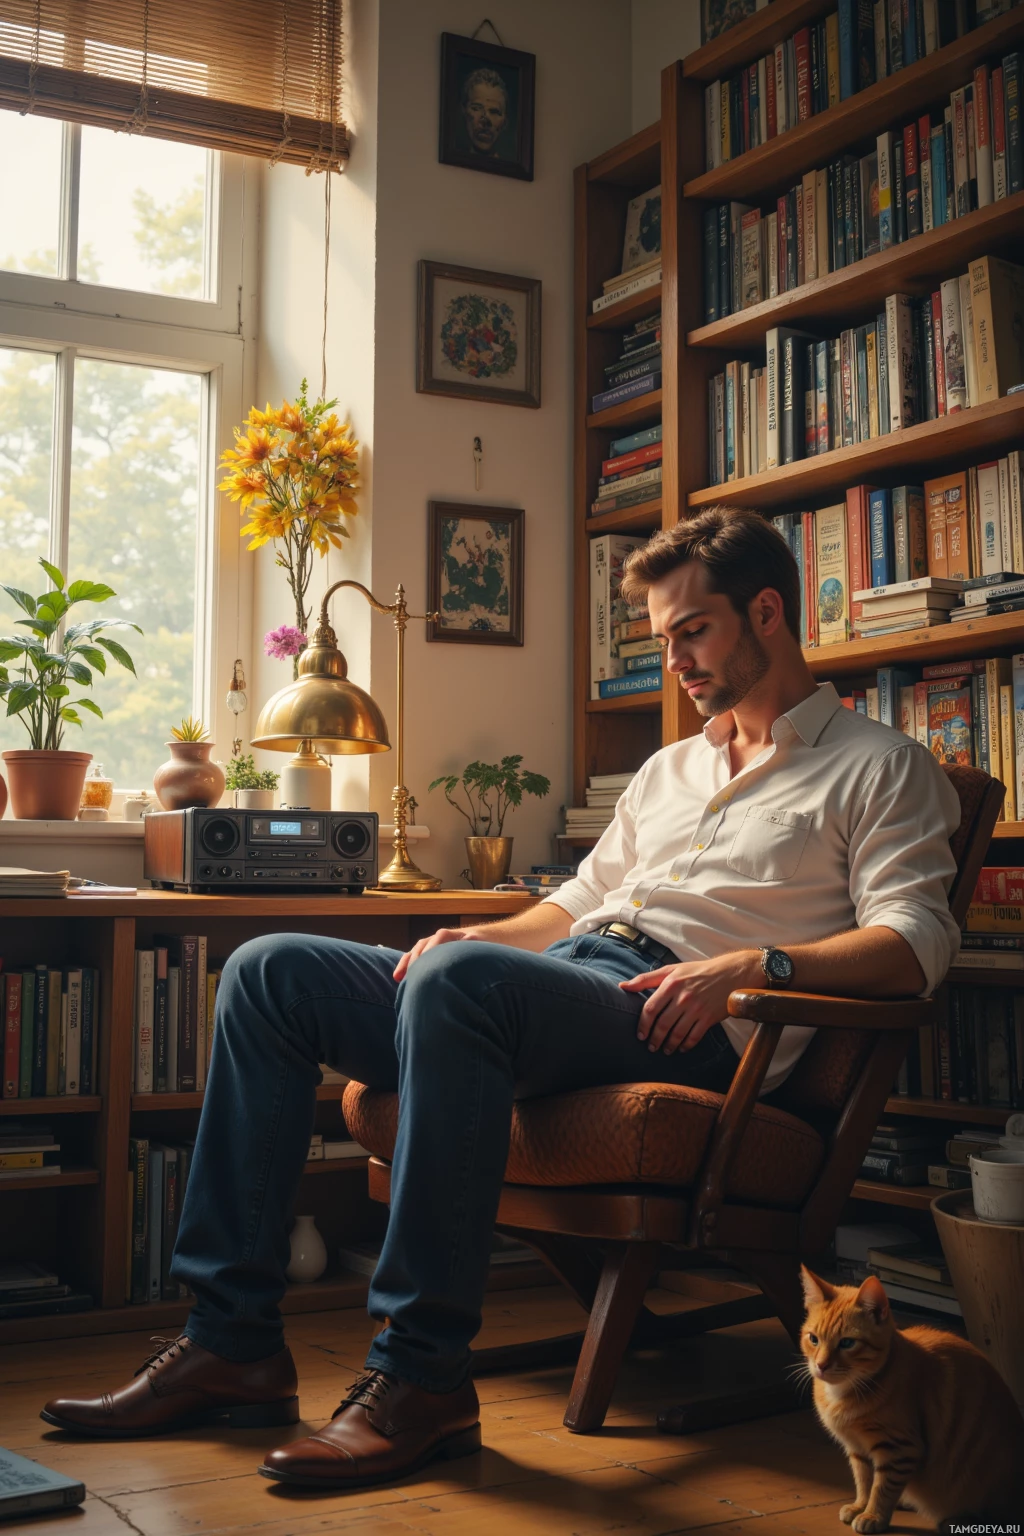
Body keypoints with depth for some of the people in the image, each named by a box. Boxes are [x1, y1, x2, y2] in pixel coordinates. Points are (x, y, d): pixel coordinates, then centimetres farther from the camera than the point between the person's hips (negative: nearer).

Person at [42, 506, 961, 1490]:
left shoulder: (880, 769, 9)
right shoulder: (670, 769, 32)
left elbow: (915, 944, -6)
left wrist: (755, 964, -20)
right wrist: (479, 935, 11)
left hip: (680, 1023, -8)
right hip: (563, 969, 8)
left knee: (458, 980, -38)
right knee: (268, 970, -6)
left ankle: (422, 1376, -30)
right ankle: (234, 1342, -10)